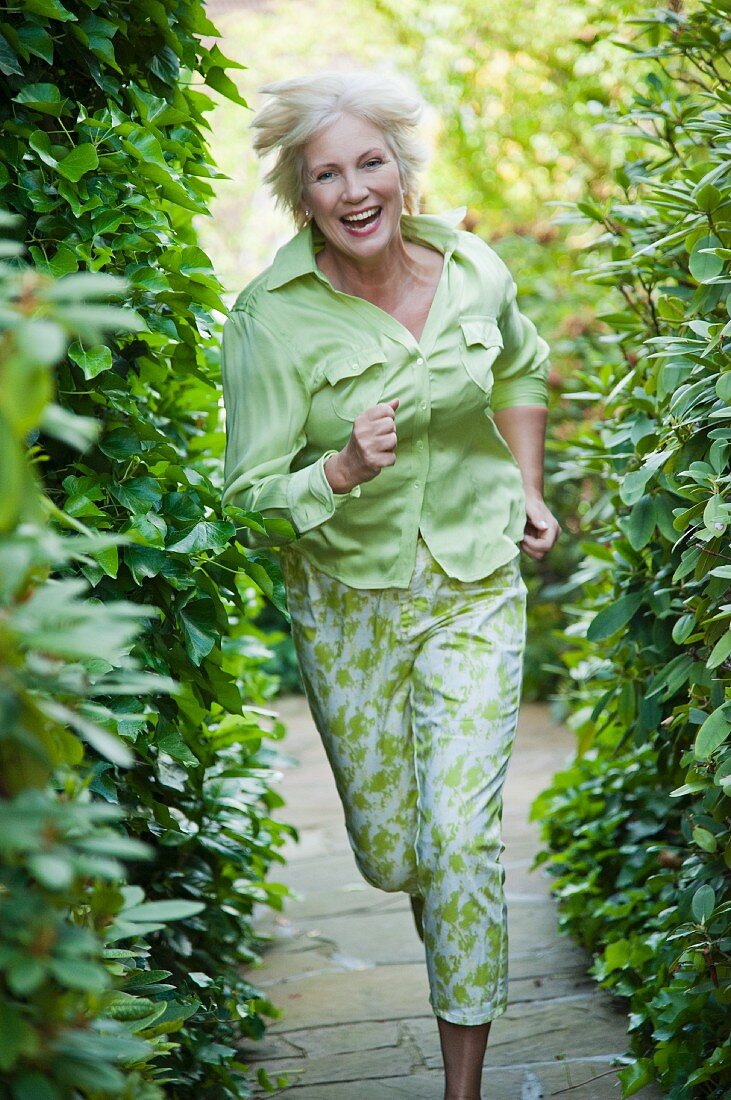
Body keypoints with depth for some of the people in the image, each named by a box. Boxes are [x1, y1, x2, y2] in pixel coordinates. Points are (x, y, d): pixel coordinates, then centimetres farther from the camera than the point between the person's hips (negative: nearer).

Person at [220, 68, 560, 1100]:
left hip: (475, 586, 1)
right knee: (388, 853, 9)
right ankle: (444, 916, 49)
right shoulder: (273, 318, -16)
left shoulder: (474, 270, -6)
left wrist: (526, 485, 10)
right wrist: (343, 471, -31)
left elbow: (522, 367, 18)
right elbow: (251, 493, -13)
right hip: (348, 598, 0)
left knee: (461, 838, -8)